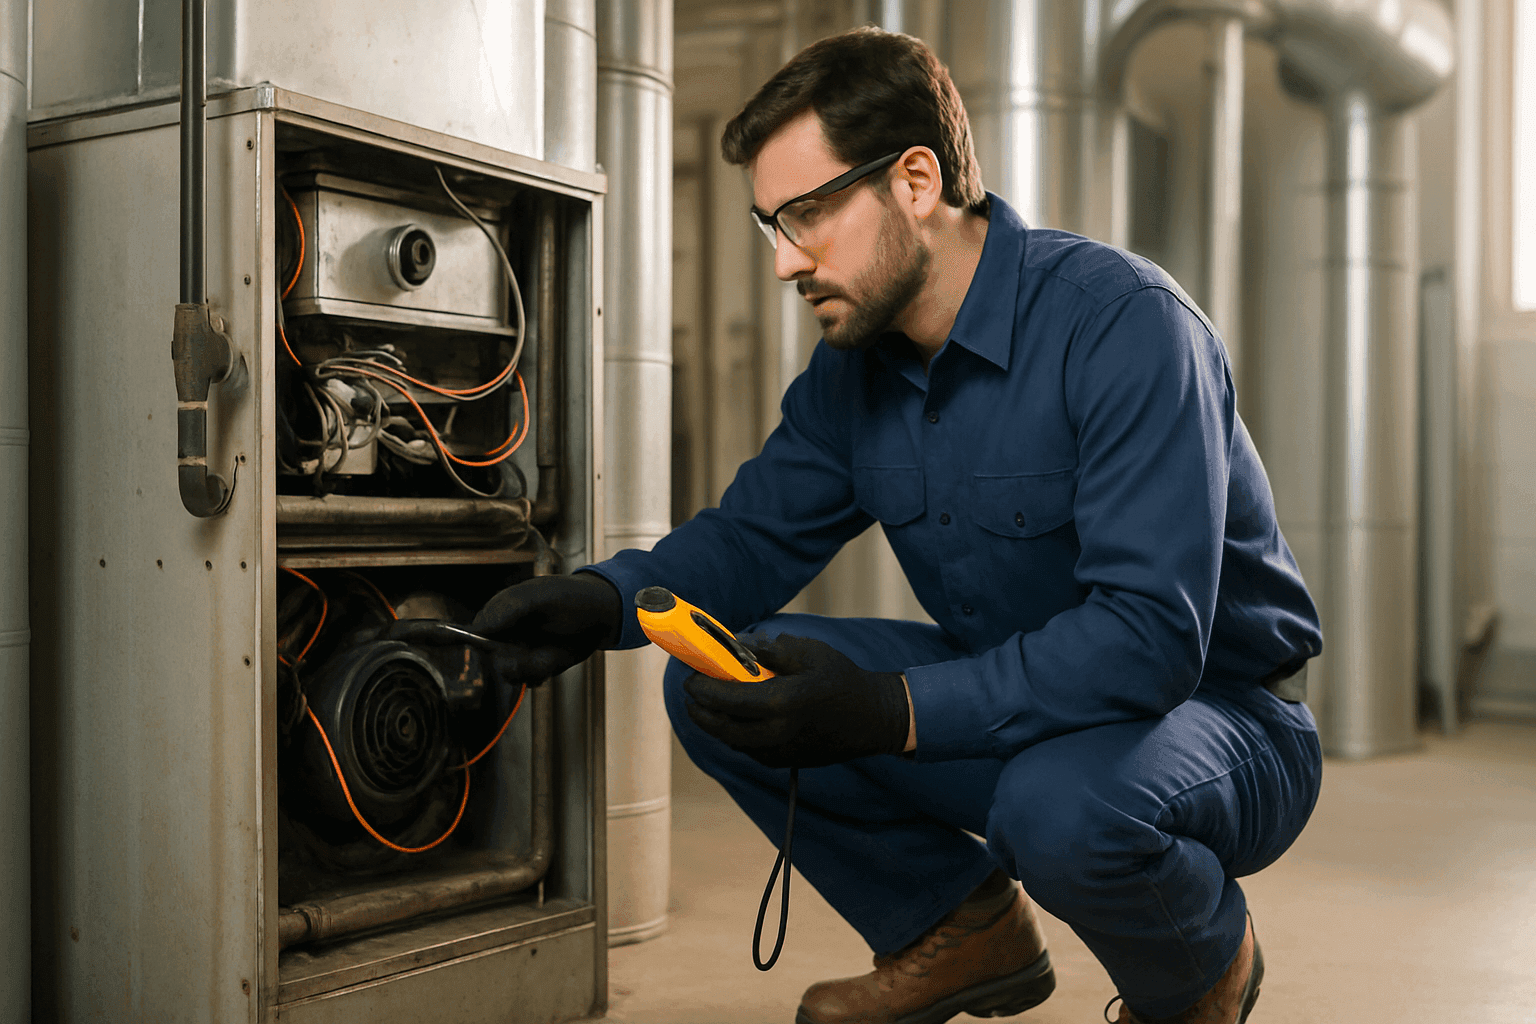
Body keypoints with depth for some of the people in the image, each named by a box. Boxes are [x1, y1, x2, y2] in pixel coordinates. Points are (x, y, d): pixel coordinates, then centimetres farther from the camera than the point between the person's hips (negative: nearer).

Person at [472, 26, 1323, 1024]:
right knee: (717, 688, -8)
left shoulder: (1124, 323, -25)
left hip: (1221, 711, -6)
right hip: (1018, 700, 6)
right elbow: (755, 534, 9)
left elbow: (1151, 635, -32)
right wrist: (606, 598, -12)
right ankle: (965, 930, 10)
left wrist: (892, 710, -38)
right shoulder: (854, 362, -1)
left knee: (1064, 806, -39)